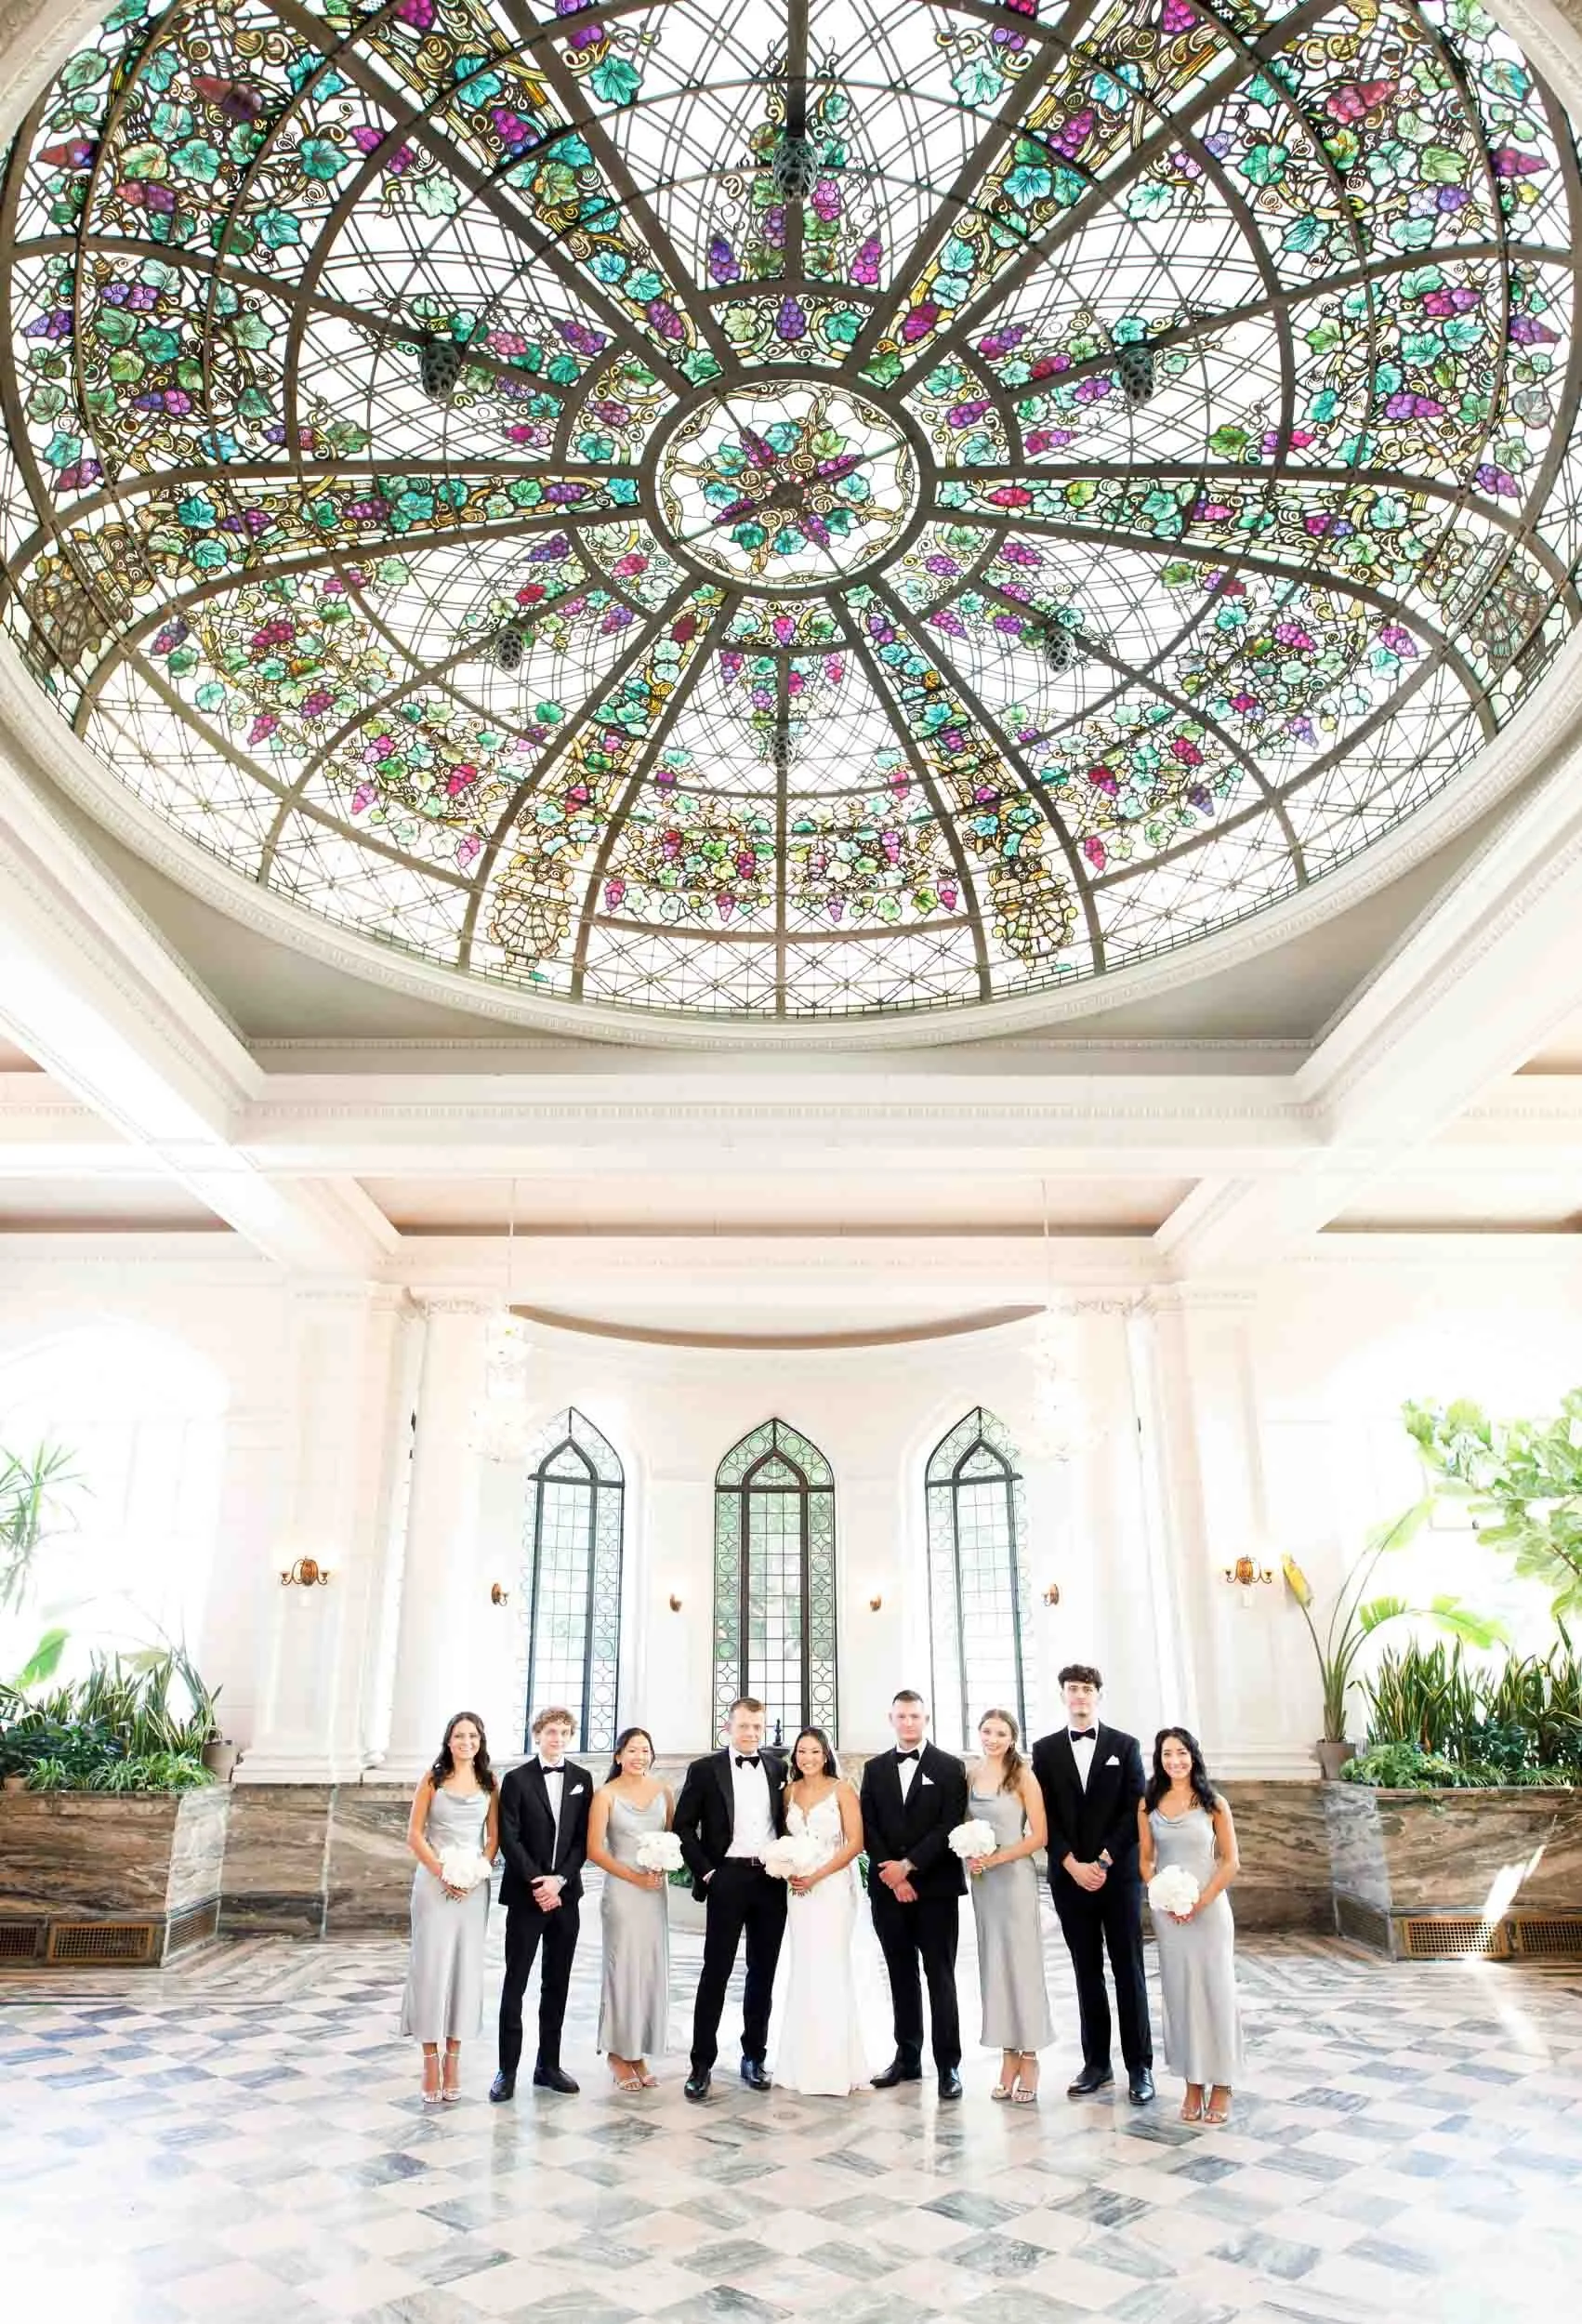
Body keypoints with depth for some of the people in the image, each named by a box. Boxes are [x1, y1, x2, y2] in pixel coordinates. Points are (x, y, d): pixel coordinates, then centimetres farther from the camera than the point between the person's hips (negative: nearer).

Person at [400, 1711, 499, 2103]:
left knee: (466, 1967, 5)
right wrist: (443, 1873, -12)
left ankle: (453, 2060, 15)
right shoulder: (432, 1780, -1)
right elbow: (414, 1834, -3)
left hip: (474, 1884, 2)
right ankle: (430, 2062, 8)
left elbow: (493, 1837, 7)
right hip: (434, 1881, -2)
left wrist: (475, 1875, -8)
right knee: (430, 1965, -2)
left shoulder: (489, 1783, 5)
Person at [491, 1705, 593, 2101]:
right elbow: (509, 1838, -8)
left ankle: (548, 2064, 19)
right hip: (526, 1895, -3)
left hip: (565, 1894, 3)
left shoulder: (582, 1779, 5)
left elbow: (583, 1839, 3)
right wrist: (538, 1882, -14)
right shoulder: (517, 1779, -4)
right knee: (515, 1983, 1)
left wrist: (559, 1879, -10)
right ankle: (508, 2069, 9)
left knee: (557, 1983, 9)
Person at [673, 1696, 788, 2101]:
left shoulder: (778, 1768, 8)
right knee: (715, 1971, -1)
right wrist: (704, 1873, -7)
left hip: (771, 1879, 3)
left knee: (763, 1972, 10)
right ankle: (702, 2064, 8)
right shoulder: (705, 1769, -2)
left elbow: (787, 1821, 13)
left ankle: (754, 2056, 23)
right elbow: (683, 1826, -1)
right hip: (727, 1878, -3)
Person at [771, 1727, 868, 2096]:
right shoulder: (789, 1791, 9)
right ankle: (804, 2064, 15)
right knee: (802, 1972, 6)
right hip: (799, 1889, 4)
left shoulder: (841, 1789, -5)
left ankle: (833, 2067, 4)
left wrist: (818, 1875, -13)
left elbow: (855, 1843, -8)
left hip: (833, 1887, -4)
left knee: (829, 1969, -5)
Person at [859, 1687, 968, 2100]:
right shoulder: (875, 1768, 8)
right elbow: (868, 1828, 4)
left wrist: (909, 1865, -14)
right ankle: (907, 2058, 20)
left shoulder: (949, 1767, -2)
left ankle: (948, 2064, 7)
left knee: (940, 1977, 1)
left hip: (935, 1887, -3)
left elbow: (949, 1826, -9)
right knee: (901, 1976, 11)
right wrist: (892, 1875, -7)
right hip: (888, 1888, 3)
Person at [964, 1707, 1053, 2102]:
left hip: (1014, 1875, -5)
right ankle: (1008, 2057, 14)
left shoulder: (1023, 1776, -8)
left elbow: (1039, 1835, -10)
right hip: (981, 1878, 5)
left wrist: (995, 1858, -14)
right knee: (994, 1964, 7)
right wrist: (969, 1856, -4)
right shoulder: (970, 1776, 6)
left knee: (1022, 1963, 0)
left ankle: (1030, 2059, 9)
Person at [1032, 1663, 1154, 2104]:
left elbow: (1134, 1810, -3)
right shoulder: (1045, 1749, 5)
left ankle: (1139, 2066, 11)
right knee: (1087, 1972, 8)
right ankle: (1097, 2063, 17)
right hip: (1069, 1878, 1)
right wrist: (1073, 1865, -9)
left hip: (1118, 1874, -1)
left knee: (1128, 1971, 2)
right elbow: (1044, 1815, 1)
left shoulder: (1125, 1746, 2)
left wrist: (1103, 1861, -11)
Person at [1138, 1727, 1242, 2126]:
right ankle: (1192, 2085, 17)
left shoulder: (1213, 1804, -4)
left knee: (1215, 1990, 2)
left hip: (1209, 1909, -2)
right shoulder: (1148, 1804, 2)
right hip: (1167, 1912, 2)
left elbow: (1231, 1862, -4)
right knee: (1178, 1994, 6)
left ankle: (1221, 2085, 15)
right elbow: (1146, 1860, 7)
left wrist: (1200, 1902, -12)